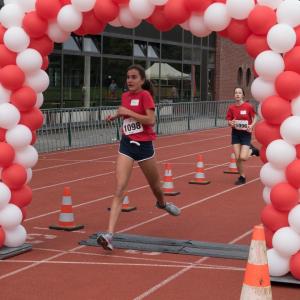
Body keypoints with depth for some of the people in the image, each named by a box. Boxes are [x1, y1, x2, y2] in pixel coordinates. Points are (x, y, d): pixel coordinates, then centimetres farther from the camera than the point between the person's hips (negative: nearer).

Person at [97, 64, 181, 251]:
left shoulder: (145, 95, -10)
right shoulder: (125, 96, 7)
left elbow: (151, 120, -22)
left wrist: (128, 112, -22)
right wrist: (117, 116, 7)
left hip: (144, 145, -3)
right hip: (127, 145, 3)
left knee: (155, 184, 20)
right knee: (119, 189, -12)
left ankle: (162, 203, 57)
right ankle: (109, 234, -22)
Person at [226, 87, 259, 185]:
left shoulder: (248, 106, -11)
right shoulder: (231, 108, -3)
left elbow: (255, 117, 2)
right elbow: (229, 121, 4)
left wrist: (252, 125, -16)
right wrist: (231, 123, -19)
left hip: (246, 133, -3)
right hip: (235, 133, 3)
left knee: (243, 157, -13)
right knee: (237, 158, -1)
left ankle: (251, 150, 21)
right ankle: (242, 177, 20)